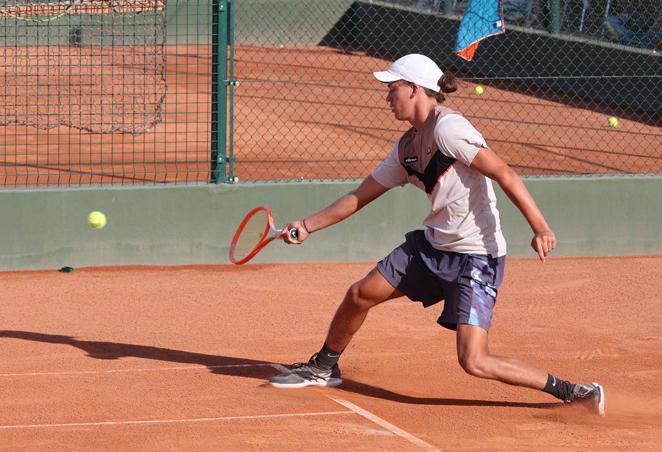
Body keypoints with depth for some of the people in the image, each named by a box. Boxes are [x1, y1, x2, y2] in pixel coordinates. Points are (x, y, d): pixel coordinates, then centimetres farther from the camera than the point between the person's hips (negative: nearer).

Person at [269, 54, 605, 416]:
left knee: (474, 362, -18)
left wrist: (540, 227, -32)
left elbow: (504, 175, -24)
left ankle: (571, 392, -6)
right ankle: (323, 368, 40)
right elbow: (360, 197, 18)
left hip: (477, 258, -9)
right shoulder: (407, 147, 9)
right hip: (432, 246, 9)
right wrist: (309, 225, 13)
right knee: (359, 295, 14)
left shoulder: (447, 128, -19)